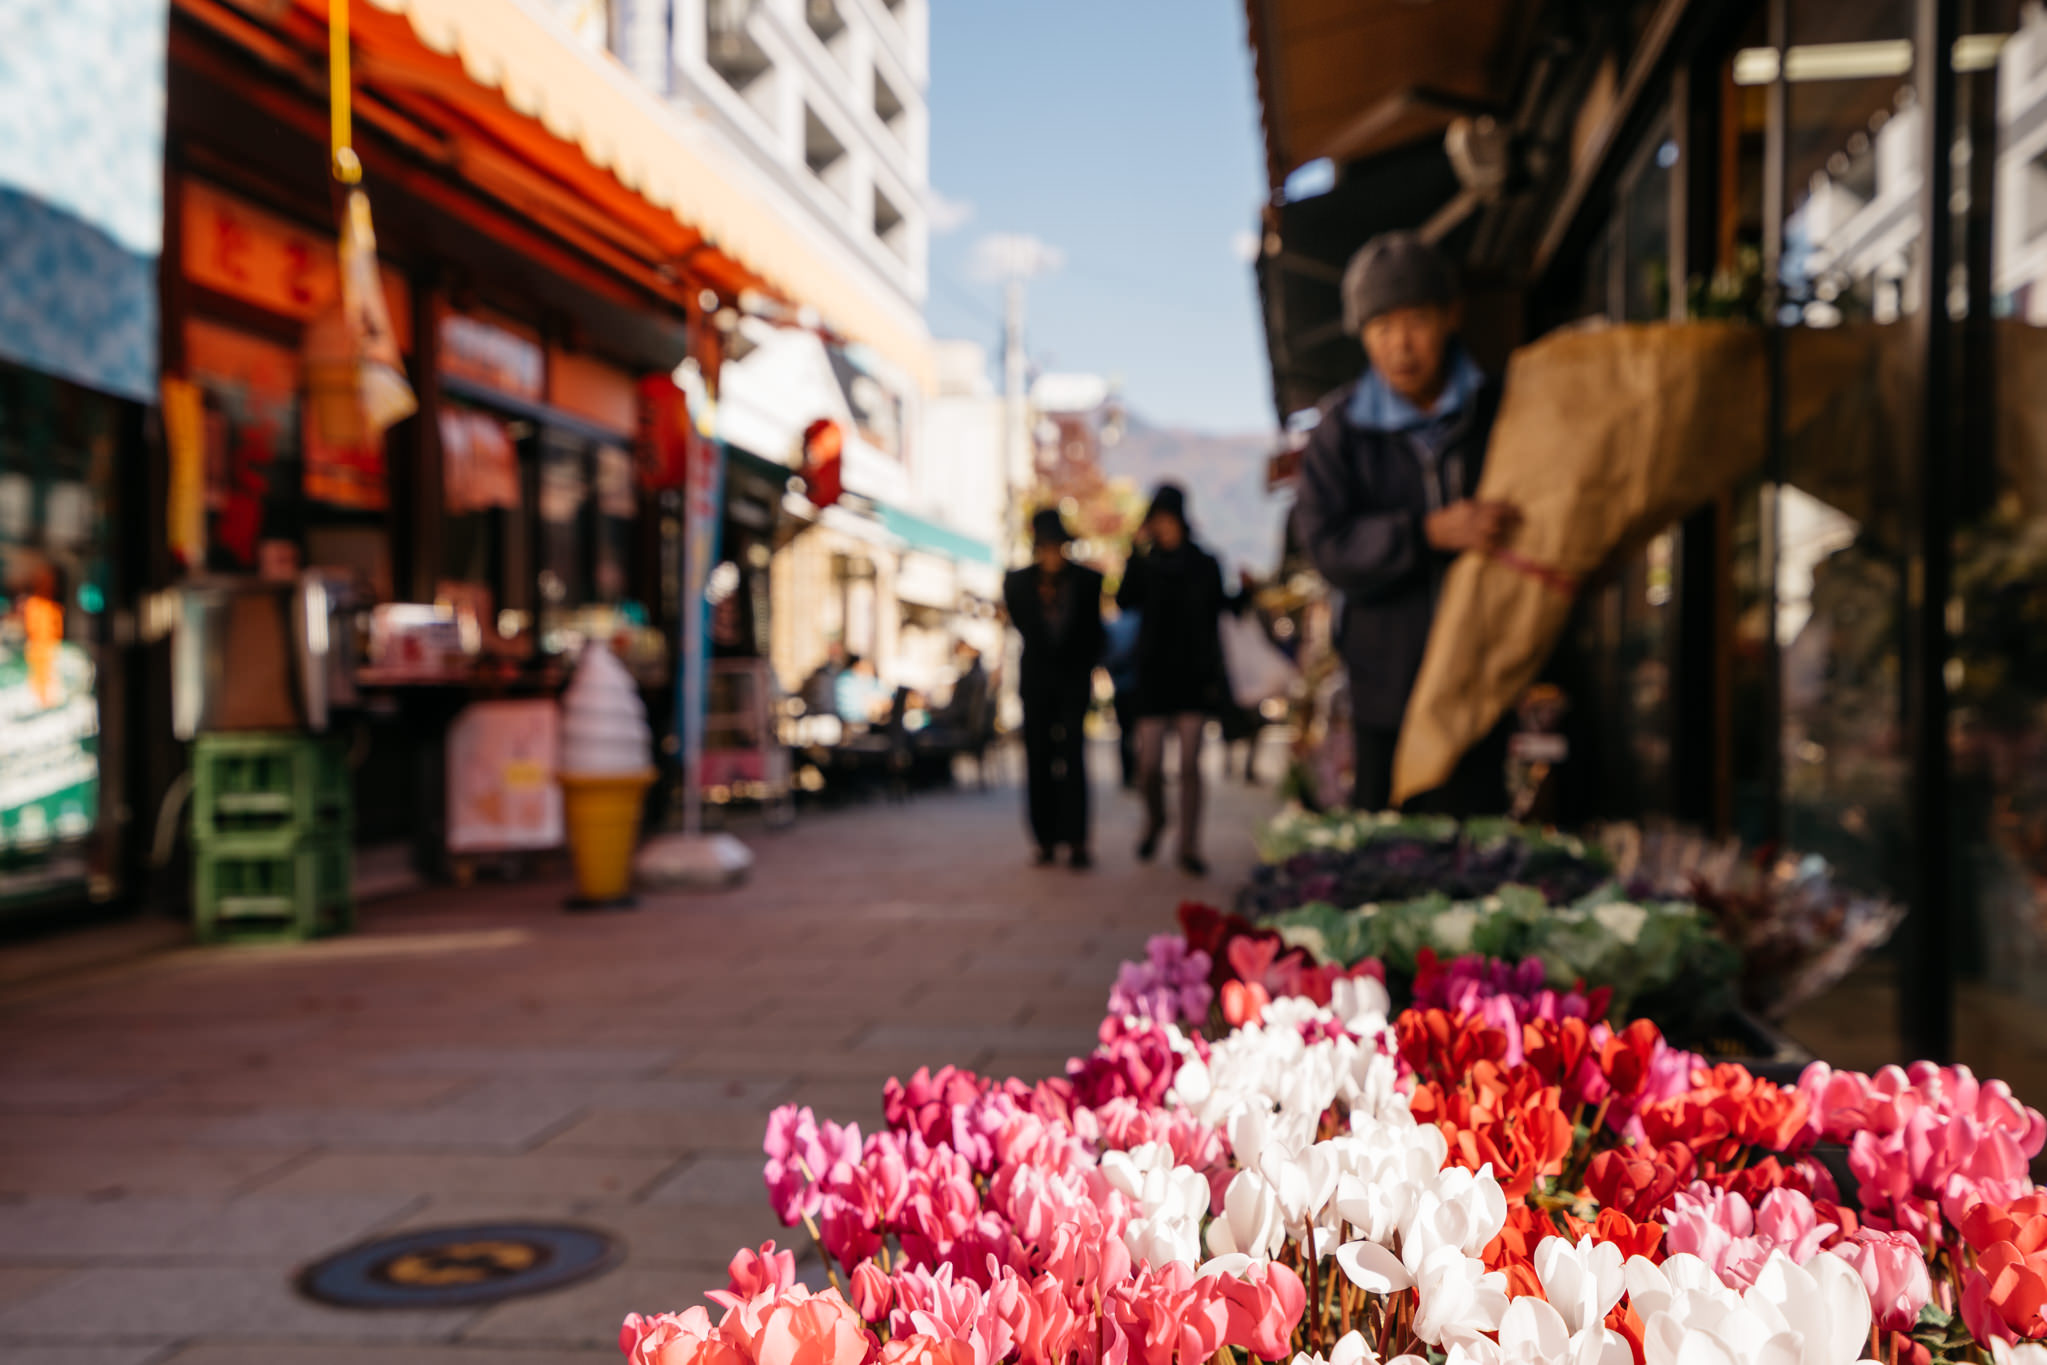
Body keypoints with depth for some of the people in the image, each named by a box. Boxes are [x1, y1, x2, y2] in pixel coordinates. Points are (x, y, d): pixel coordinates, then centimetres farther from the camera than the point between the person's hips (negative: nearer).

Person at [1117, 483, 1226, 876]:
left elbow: (1215, 619, 6)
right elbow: (1124, 601, -14)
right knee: (1149, 765, -3)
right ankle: (1155, 819, 28)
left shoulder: (1205, 565, 5)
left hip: (1193, 671, 0)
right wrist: (1138, 554, -20)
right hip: (1154, 670, 0)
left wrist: (1215, 674, 0)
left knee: (1189, 764, -2)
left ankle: (1189, 848, 3)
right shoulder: (1144, 563, 4)